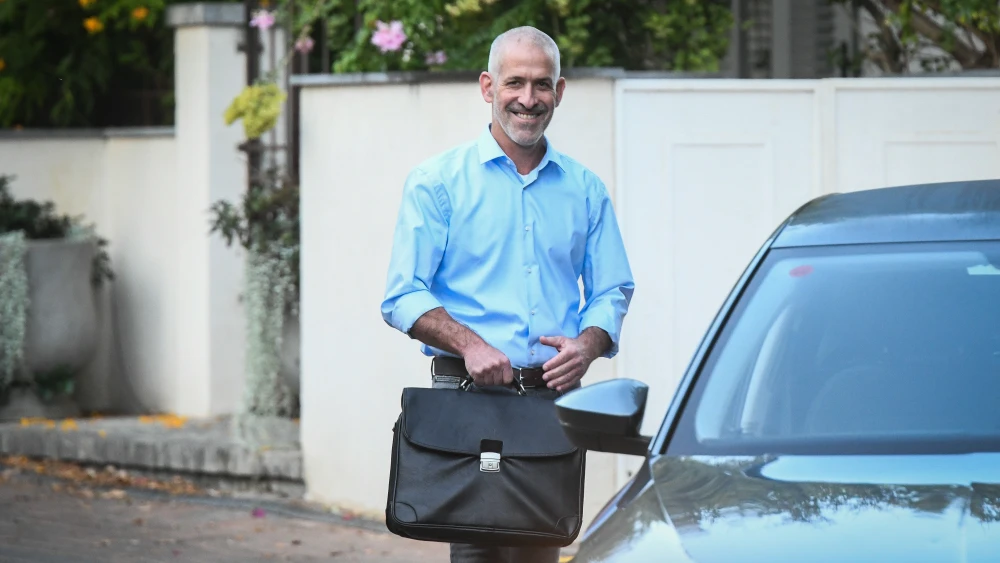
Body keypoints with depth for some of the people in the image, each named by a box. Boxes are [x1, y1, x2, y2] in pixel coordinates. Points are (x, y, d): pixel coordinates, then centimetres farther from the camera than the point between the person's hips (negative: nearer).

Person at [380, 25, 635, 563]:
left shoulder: (585, 189, 14)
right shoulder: (438, 182, 4)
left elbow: (612, 290, 16)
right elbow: (403, 298, -1)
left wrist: (587, 345, -7)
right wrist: (469, 343, -17)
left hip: (554, 393, 3)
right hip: (469, 395, -3)